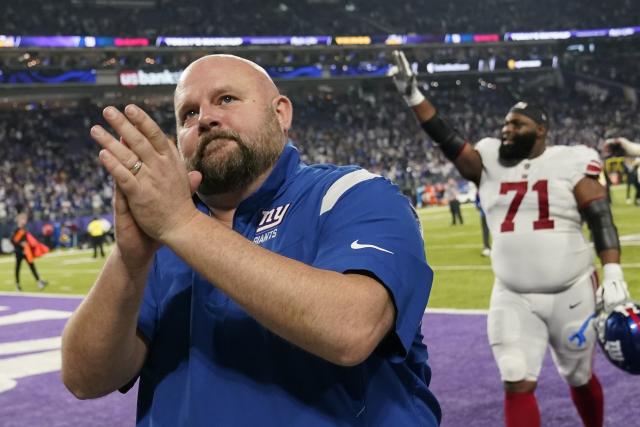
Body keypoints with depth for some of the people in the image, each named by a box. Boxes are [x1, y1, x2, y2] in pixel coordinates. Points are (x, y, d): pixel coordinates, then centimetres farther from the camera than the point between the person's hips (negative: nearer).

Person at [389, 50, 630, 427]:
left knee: (580, 379, 15)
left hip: (571, 293, -2)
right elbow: (448, 140, -3)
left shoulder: (571, 163, -5)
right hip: (513, 298, 2)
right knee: (518, 385, -5)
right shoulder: (490, 162, 5)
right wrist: (413, 96, -11)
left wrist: (613, 273, -20)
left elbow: (602, 220, -9)